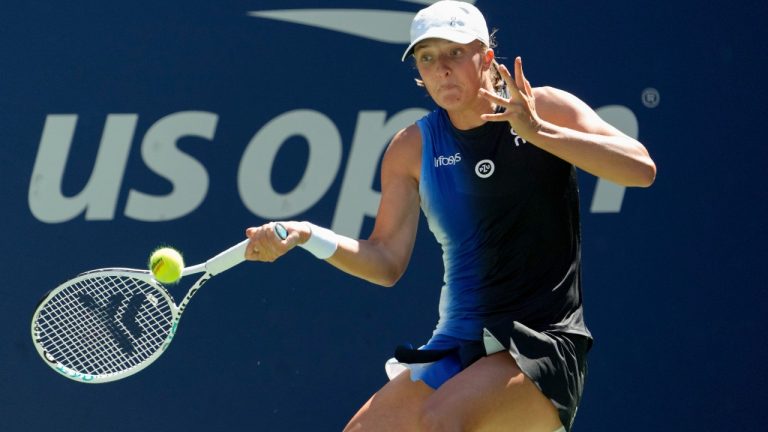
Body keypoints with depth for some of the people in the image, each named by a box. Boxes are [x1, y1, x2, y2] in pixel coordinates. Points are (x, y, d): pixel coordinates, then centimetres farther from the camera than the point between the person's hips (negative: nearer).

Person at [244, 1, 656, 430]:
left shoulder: (545, 109, -3)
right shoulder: (413, 148, 6)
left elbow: (641, 169, -16)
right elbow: (387, 260, 7)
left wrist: (538, 132, -25)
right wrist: (307, 235, -10)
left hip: (543, 346, -5)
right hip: (456, 349, 5)